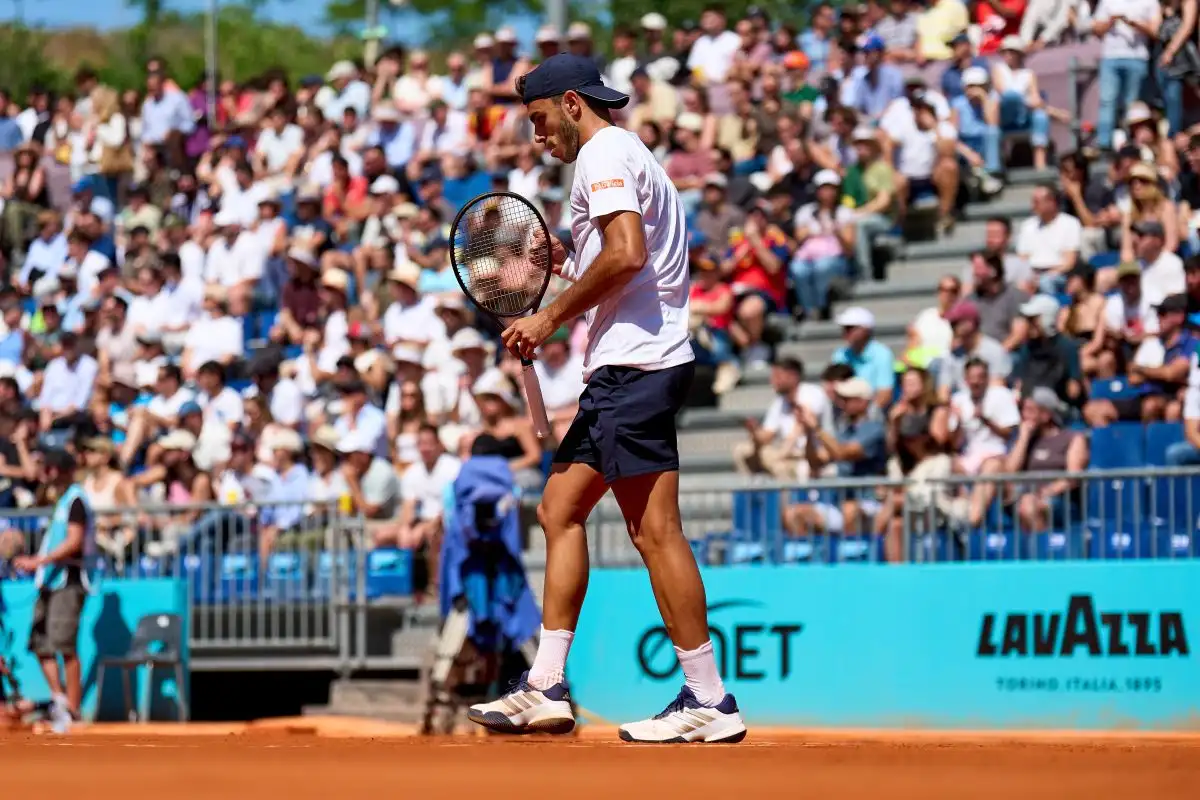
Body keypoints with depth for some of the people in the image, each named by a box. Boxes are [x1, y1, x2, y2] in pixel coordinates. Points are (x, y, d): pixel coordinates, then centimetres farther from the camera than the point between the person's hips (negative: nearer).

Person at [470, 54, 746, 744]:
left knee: (655, 530, -12)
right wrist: (566, 260, 20)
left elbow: (627, 253, -22)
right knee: (560, 509, 12)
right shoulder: (628, 157, 25)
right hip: (622, 371, 11)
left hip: (636, 364, -11)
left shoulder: (605, 155, -7)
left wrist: (552, 317, -14)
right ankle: (547, 689, 12)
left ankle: (710, 700, -12)